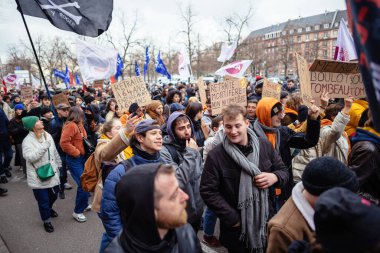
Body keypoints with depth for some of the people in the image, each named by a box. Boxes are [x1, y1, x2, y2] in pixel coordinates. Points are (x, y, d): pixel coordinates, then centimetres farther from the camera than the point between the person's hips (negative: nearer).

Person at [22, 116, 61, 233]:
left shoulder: (47, 135, 4)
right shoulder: (28, 140, -14)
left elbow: (55, 152, 12)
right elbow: (29, 157, -25)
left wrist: (58, 165, 17)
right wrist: (44, 147, -28)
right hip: (38, 177, -6)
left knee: (54, 195, 22)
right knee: (43, 200, 5)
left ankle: (49, 209, 53)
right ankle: (46, 220, 27)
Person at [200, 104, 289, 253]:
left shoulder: (265, 145, -4)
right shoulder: (215, 155, -14)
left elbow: (283, 170, 8)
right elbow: (207, 191, -11)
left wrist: (274, 177, -16)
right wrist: (232, 218, -14)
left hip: (267, 221, 3)